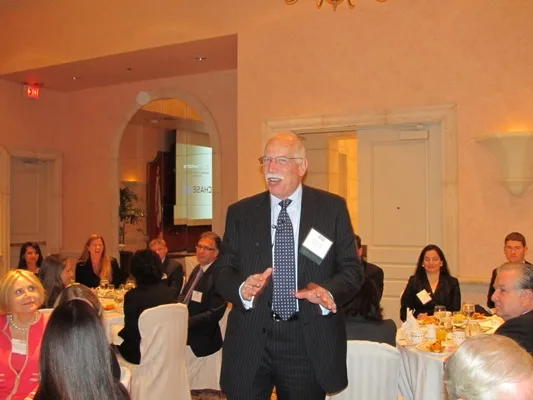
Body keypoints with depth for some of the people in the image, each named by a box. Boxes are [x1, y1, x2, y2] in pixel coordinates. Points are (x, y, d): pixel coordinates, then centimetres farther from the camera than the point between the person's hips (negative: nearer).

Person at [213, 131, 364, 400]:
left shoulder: (332, 208, 1)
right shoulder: (240, 213, 4)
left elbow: (352, 269, 1)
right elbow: (222, 270, 3)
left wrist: (329, 292, -20)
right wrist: (242, 289, -19)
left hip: (310, 342, 0)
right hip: (250, 341, 1)